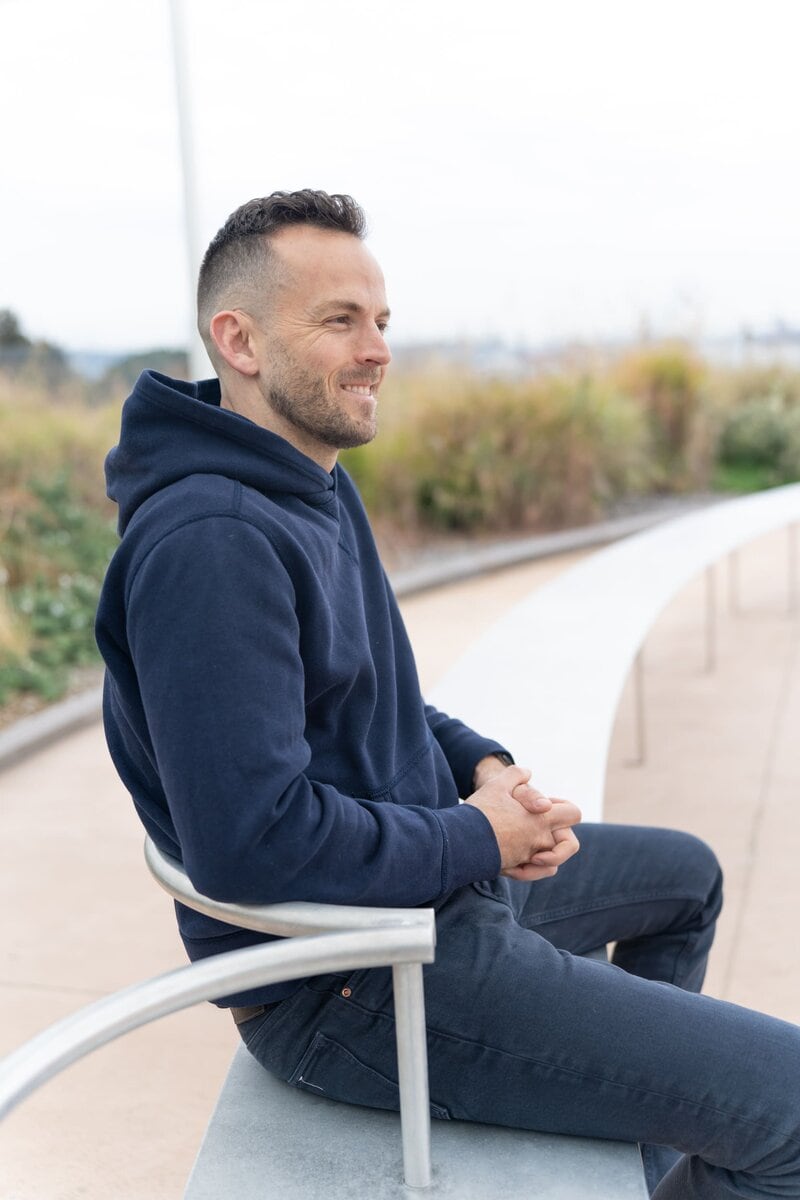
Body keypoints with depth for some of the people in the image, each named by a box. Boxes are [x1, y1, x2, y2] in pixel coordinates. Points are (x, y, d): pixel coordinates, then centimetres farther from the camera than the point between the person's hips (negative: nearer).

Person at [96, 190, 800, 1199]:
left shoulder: (319, 486, 9)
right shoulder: (213, 540, -26)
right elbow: (254, 839, -33)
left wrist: (481, 765, 1)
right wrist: (478, 839, -18)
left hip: (434, 877, 11)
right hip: (353, 983, -11)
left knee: (686, 874, 30)